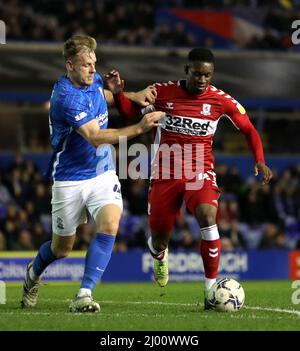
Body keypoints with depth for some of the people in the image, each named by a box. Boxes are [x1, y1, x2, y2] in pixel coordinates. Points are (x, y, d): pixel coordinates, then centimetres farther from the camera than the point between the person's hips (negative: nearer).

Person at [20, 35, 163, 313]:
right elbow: (95, 137, -33)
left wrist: (133, 96, 8)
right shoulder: (66, 97, -25)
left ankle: (84, 295, -20)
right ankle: (34, 273, 45)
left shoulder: (93, 80, 0)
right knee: (62, 248, 10)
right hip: (70, 179, -5)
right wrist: (139, 127, -39)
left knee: (110, 225, -22)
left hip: (102, 173, 5)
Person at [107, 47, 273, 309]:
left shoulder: (221, 100, -5)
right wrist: (118, 93, -11)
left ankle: (211, 288, -23)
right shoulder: (163, 92, -5)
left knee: (207, 217, -31)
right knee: (159, 240, 8)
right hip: (165, 175, 1)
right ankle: (159, 255, 50)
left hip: (200, 172, -1)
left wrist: (259, 160, -6)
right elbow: (130, 111, 9)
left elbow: (248, 129, 7)